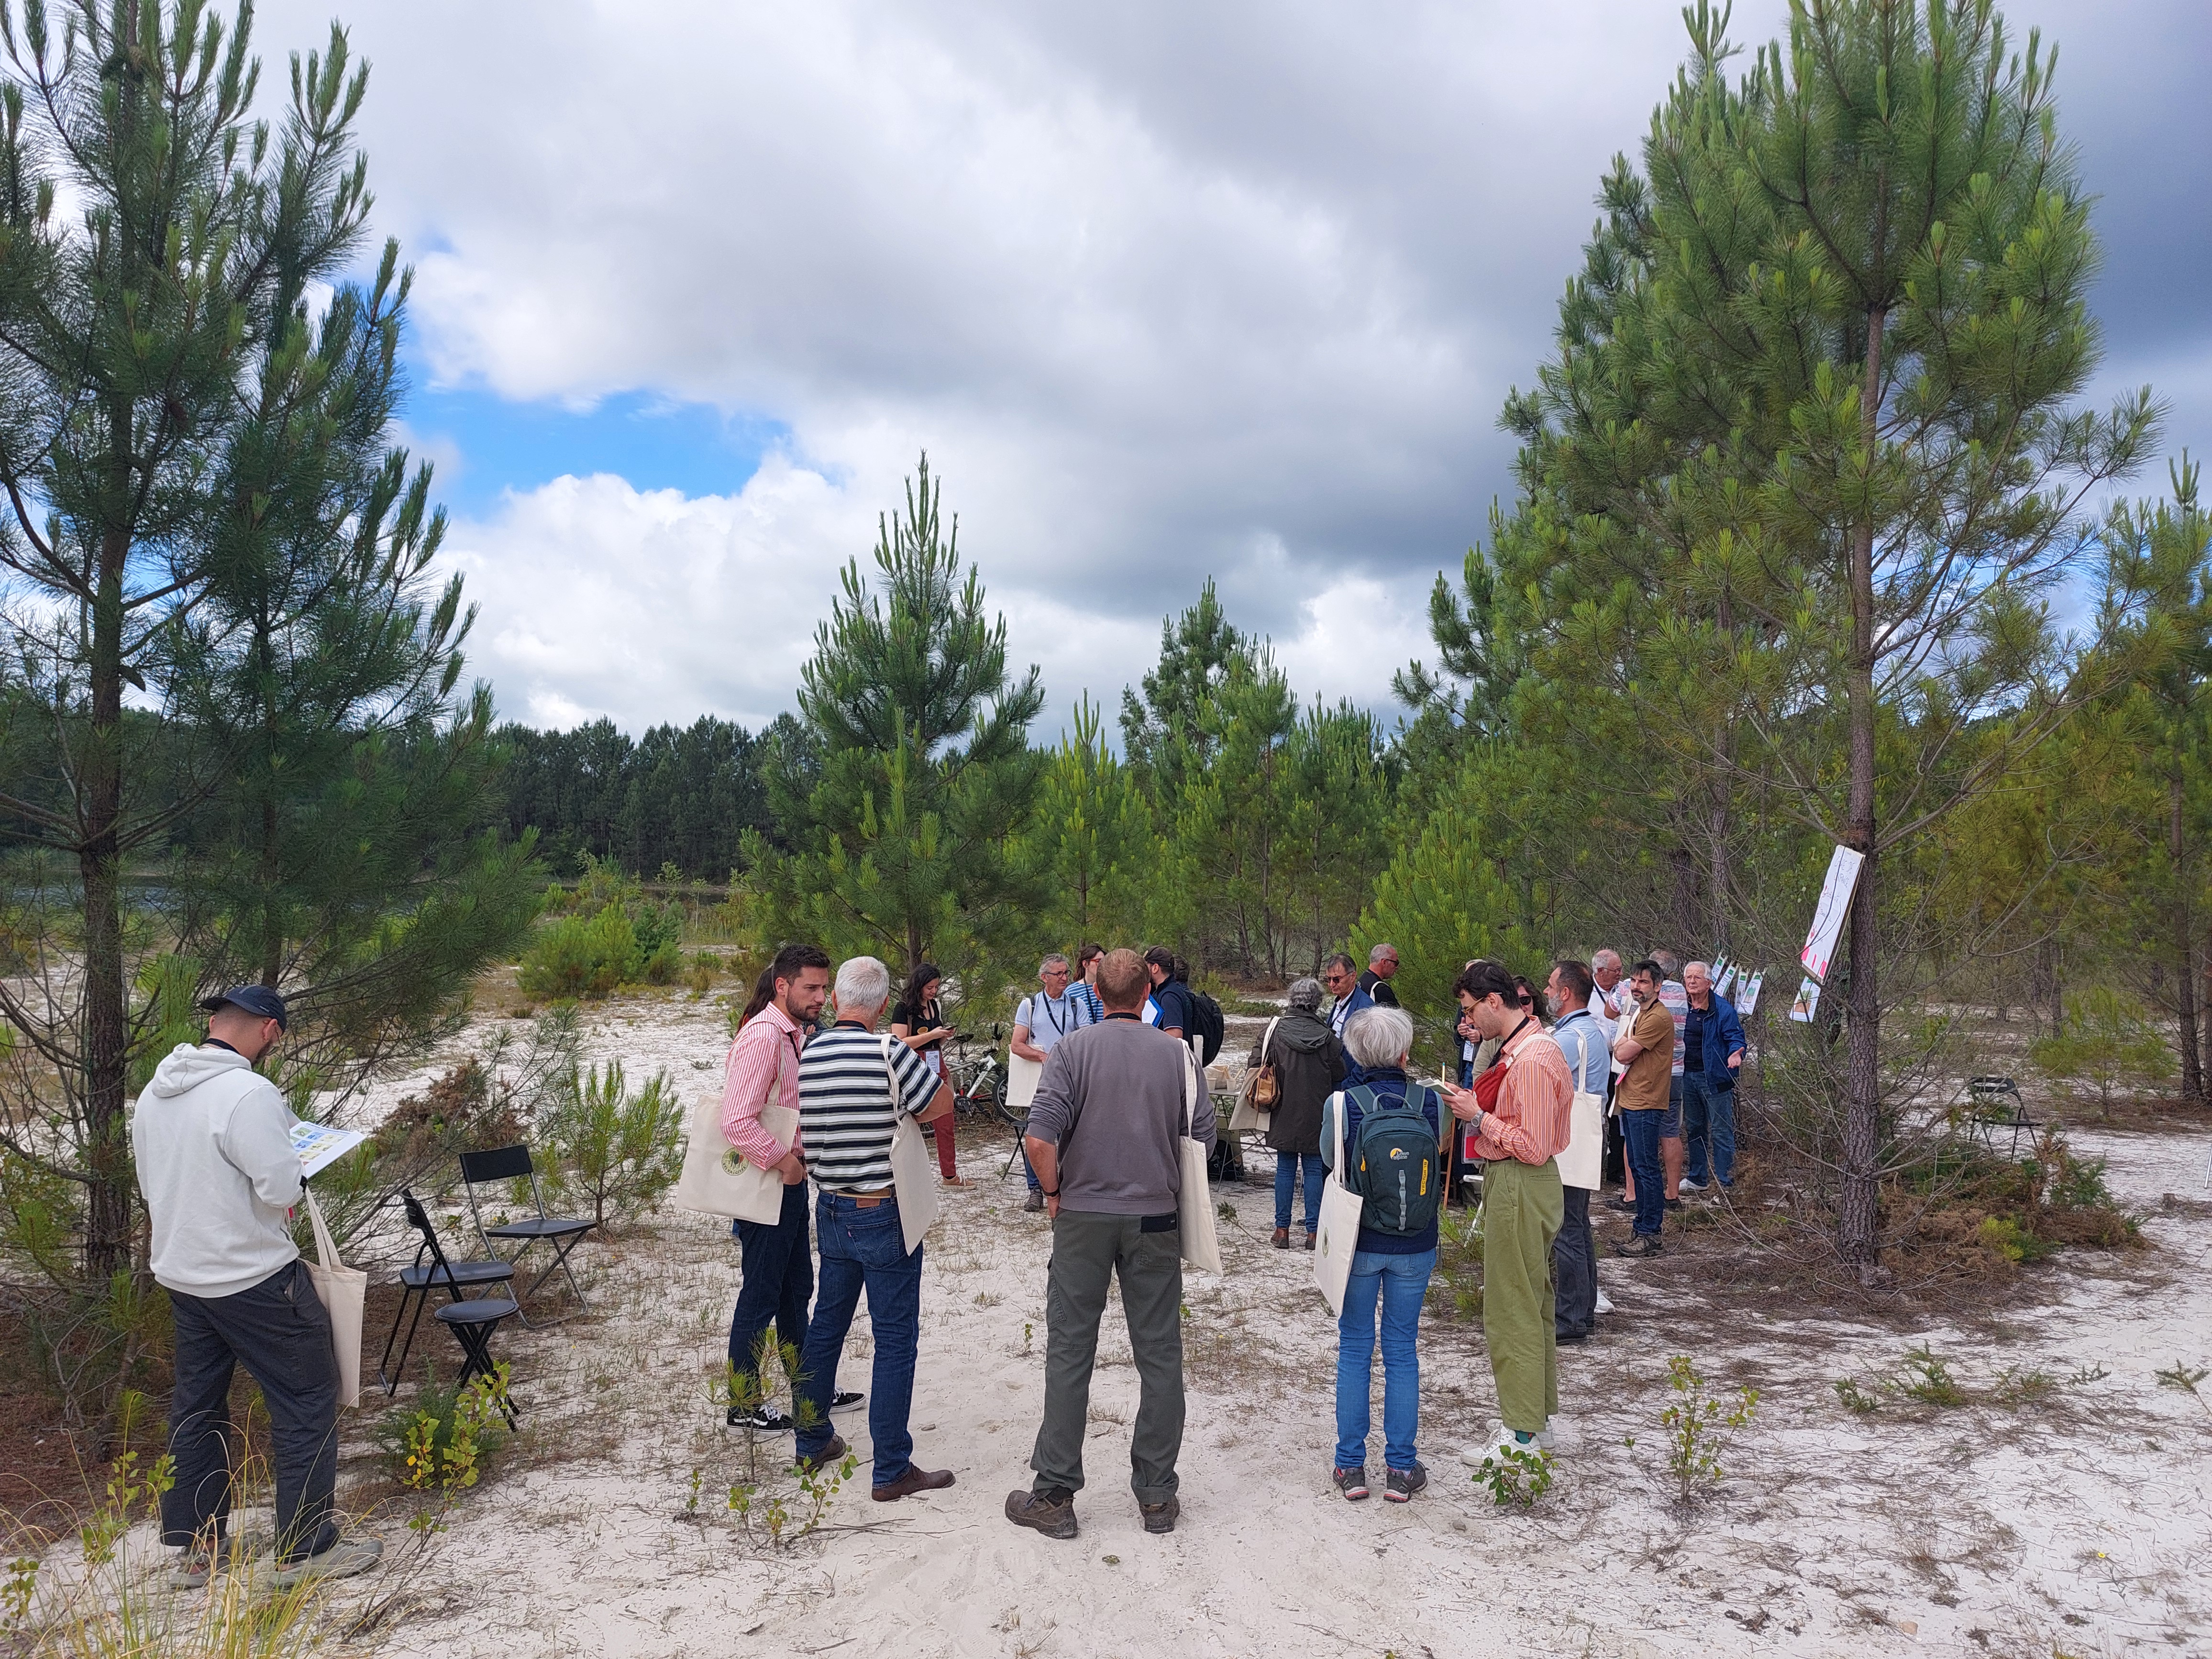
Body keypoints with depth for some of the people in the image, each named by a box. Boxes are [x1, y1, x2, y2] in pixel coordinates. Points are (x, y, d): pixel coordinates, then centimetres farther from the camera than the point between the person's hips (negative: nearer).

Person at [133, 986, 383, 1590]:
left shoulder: (154, 1093, 4)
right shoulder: (249, 1094, -23)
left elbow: (153, 1184, 14)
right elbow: (281, 1189, -24)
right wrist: (294, 1176, -3)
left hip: (181, 1274, 9)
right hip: (252, 1277, -8)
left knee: (197, 1406, 18)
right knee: (306, 1402, 3)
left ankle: (194, 1547, 28)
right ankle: (307, 1549, 9)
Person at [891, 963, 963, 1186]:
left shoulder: (934, 1006, 13)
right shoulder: (903, 1009, -8)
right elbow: (900, 1043, -16)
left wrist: (945, 1036, 3)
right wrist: (932, 1035, -19)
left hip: (936, 1068, 6)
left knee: (945, 1124, 7)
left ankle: (950, 1175, 15)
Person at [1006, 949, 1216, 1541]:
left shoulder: (1072, 1049, -8)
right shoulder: (1177, 1055, -2)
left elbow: (1040, 1139, -16)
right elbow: (1203, 1138, -1)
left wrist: (1053, 1192, 0)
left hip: (1083, 1217, -1)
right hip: (1155, 1219, 1)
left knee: (1069, 1355, 7)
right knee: (1159, 1356, 10)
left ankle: (1054, 1496, 13)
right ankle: (1157, 1494, 19)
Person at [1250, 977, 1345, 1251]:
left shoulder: (1275, 1030, -7)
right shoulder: (1327, 1037, -6)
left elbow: (1255, 1065, -5)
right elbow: (1340, 1075, 1)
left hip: (1284, 1115, 0)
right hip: (1317, 1116, 0)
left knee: (1285, 1169, 9)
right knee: (1314, 1170, 7)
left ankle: (1282, 1229, 13)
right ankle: (1313, 1231, 10)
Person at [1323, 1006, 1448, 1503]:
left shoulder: (1341, 1105, -13)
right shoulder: (1431, 1102, -9)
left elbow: (1329, 1161, 2)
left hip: (1358, 1242, -1)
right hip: (1414, 1245, 1)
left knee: (1355, 1349, 11)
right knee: (1402, 1350, 11)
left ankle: (1351, 1466, 17)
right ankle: (1401, 1469, 17)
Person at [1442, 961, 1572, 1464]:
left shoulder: (1532, 1060, -23)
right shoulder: (1518, 1048, 9)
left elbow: (1534, 1147, -25)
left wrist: (1479, 1117, -17)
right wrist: (1476, 1107, 4)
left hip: (1520, 1187, -11)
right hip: (1509, 1183, 11)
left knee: (1512, 1309, -1)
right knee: (1532, 1301, 20)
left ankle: (1520, 1433, 9)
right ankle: (1539, 1408, 34)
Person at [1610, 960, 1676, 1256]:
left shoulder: (1658, 1018, -16)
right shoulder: (1639, 1013, 17)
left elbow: (1623, 1052, -17)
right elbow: (1621, 1053, 19)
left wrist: (1622, 1041, 3)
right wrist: (1625, 1044, -1)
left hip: (1645, 1103, -10)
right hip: (1630, 1100, 10)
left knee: (1646, 1169, -6)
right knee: (1637, 1167, 15)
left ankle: (1649, 1235, -2)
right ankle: (1642, 1226, 23)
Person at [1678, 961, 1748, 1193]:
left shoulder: (1723, 1009, -9)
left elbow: (1735, 1037, -10)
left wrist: (1735, 1053, -29)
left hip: (1714, 1078, -6)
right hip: (1686, 1076, 7)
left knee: (1721, 1131, -3)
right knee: (1693, 1129, 16)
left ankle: (1725, 1183, 3)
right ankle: (1697, 1178, 28)